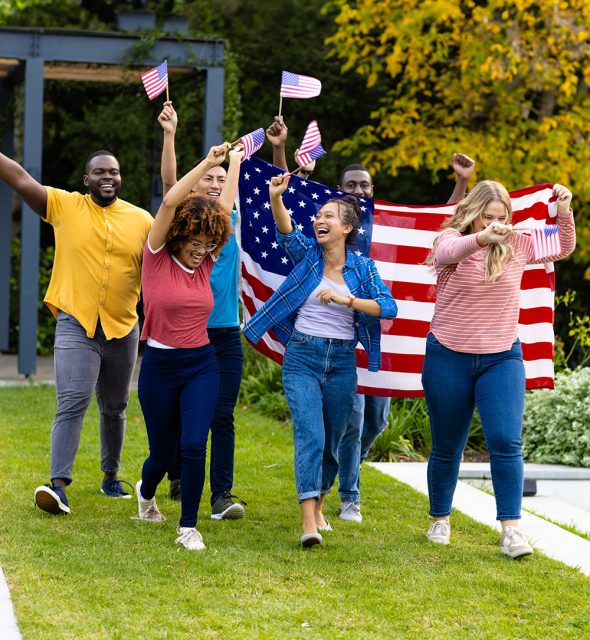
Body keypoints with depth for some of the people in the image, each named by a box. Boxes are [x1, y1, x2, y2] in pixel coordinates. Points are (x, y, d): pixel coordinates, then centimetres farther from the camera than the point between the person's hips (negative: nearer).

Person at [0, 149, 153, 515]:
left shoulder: (141, 220, 3)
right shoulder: (64, 206, -1)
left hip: (123, 329, 3)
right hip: (76, 324, -3)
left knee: (115, 409, 16)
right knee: (72, 402, -16)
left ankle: (111, 477, 32)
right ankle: (59, 484, -21)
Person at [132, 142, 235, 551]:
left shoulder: (205, 263, 3)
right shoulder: (157, 258, -8)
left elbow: (227, 209, 7)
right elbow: (169, 203, -21)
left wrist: (234, 161, 14)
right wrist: (207, 164, -19)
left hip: (202, 366, 2)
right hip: (159, 367, -2)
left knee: (194, 446, -16)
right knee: (163, 453, 11)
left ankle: (189, 528, -2)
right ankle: (146, 491, 46)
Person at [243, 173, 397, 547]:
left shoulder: (362, 267, 2)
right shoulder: (307, 254, 0)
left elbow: (389, 307, -10)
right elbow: (285, 231, -20)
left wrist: (346, 299, -21)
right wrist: (275, 198, -39)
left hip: (342, 362, 2)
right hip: (302, 358, -2)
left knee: (332, 442, 12)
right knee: (310, 435, -17)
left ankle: (319, 506, 35)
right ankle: (308, 521, -24)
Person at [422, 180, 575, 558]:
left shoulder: (516, 245, 3)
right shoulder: (452, 238, -7)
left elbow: (563, 250, 18)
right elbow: (447, 252, -33)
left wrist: (564, 213, -2)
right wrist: (481, 238, -54)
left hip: (502, 358, 2)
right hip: (448, 358, -1)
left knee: (506, 442, -14)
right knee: (447, 448, 10)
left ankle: (512, 529, -12)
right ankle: (440, 520, 28)